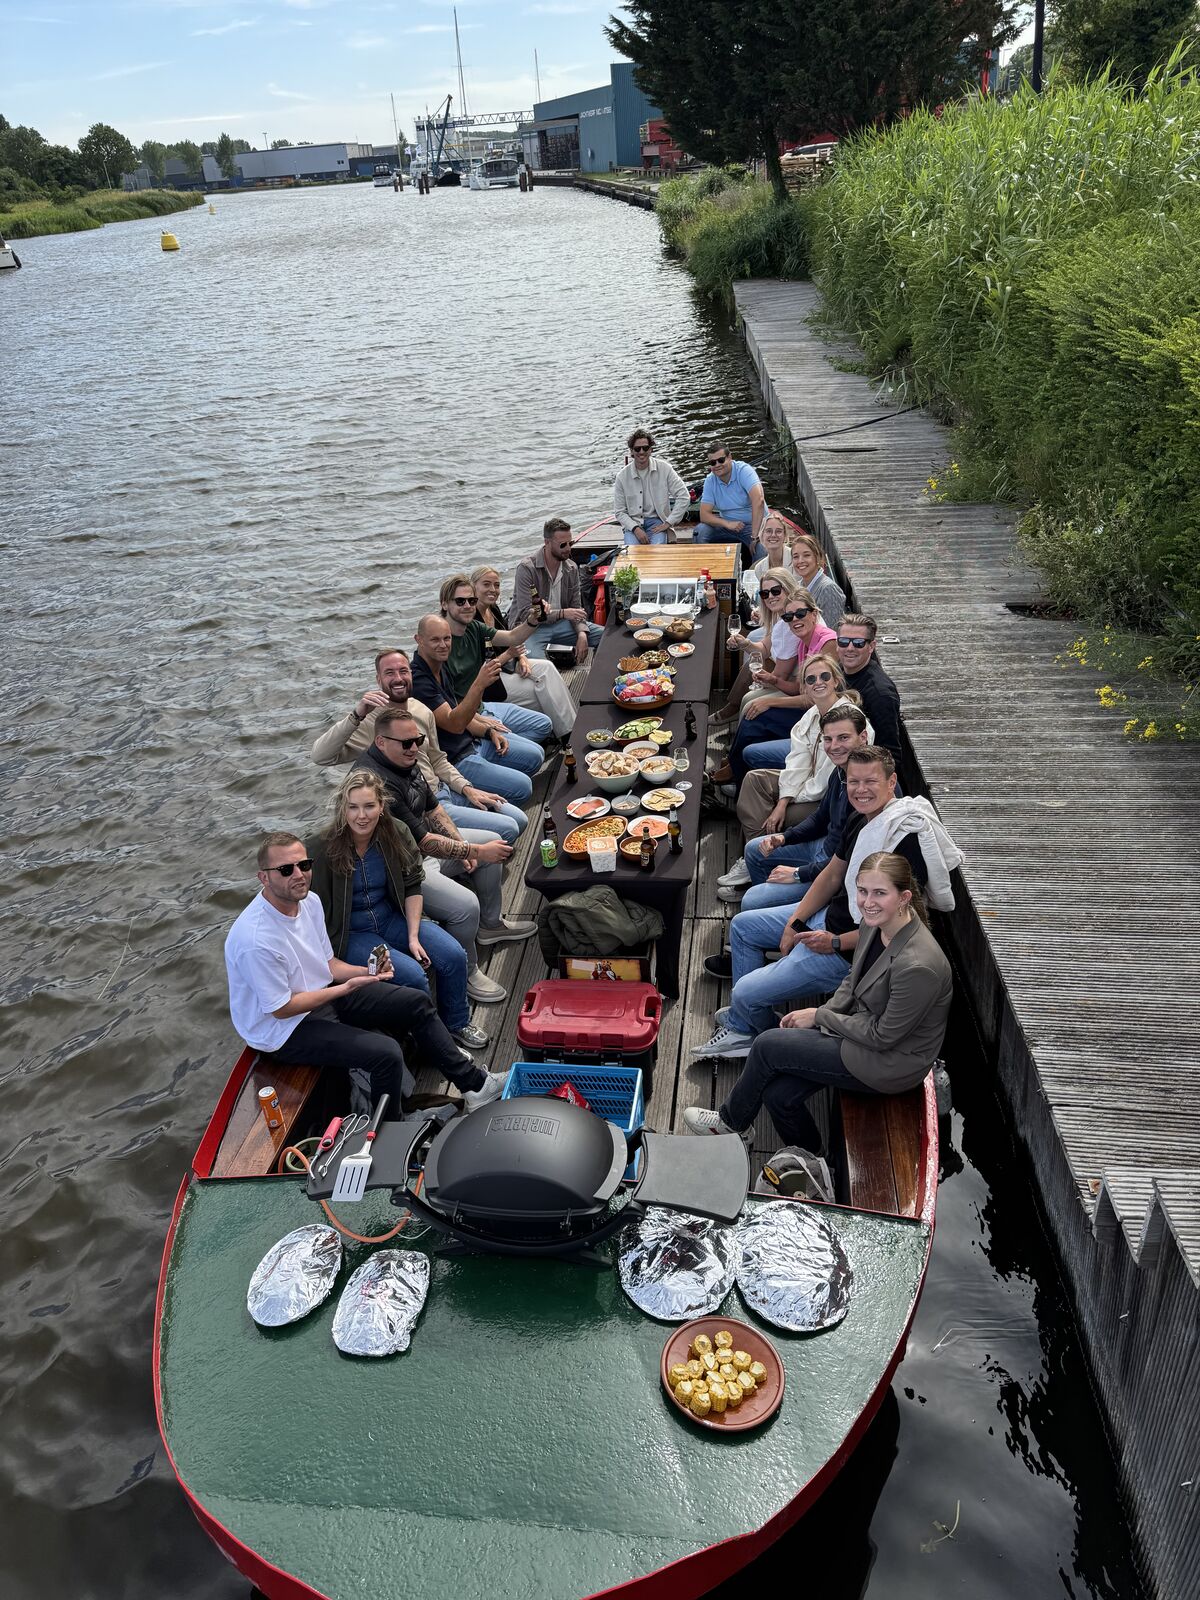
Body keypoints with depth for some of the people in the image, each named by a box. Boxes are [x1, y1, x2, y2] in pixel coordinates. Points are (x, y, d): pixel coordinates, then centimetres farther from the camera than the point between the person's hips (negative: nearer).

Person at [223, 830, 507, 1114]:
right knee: (386, 1053, -25)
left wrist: (366, 972, -12)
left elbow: (328, 964, 8)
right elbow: (281, 1009, -22)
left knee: (417, 1003, 5)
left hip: (322, 991, 9)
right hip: (283, 1029, -9)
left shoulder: (309, 901, -4)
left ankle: (473, 1083, 19)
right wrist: (347, 988, -20)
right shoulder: (256, 940, -31)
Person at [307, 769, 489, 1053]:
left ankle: (456, 1024, 14)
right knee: (413, 975, -24)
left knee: (453, 955, -12)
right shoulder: (322, 850, -21)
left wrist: (413, 936, -7)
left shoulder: (396, 833, -8)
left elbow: (412, 887, 0)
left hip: (391, 917, 5)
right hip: (350, 933, -5)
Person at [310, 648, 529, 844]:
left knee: (519, 819, 7)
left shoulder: (422, 711, 3)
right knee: (507, 830, -14)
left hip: (443, 790, 7)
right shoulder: (371, 721, -18)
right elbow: (321, 756, -31)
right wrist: (357, 715, -41)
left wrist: (468, 789, 1)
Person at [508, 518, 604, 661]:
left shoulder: (571, 568, 3)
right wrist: (562, 613, -28)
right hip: (530, 628, -6)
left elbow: (575, 607, 7)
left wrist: (582, 633, -14)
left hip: (559, 623, 6)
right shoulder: (526, 568, -17)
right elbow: (525, 613, -21)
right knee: (537, 664, -38)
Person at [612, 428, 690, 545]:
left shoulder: (664, 469, -2)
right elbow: (620, 512, 1)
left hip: (657, 521, 0)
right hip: (633, 523, 1)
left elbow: (684, 497, -2)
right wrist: (635, 529, -16)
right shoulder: (622, 477, 0)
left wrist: (668, 523, -8)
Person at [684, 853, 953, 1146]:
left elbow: (883, 1036, -22)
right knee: (778, 1094, -3)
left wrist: (819, 1016, -12)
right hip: (864, 1026, 7)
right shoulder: (876, 923, -7)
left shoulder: (918, 966, -34)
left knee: (768, 1045, -8)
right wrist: (824, 1012, -5)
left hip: (891, 1063, -7)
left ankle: (732, 1119, 20)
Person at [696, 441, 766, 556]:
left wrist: (754, 536, -37)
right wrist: (727, 524, -26)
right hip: (728, 525, 4)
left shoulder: (744, 470, -16)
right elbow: (704, 515, -7)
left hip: (755, 525, -4)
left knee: (762, 550, -33)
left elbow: (758, 500, -30)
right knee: (700, 532, -19)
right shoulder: (710, 481, -2)